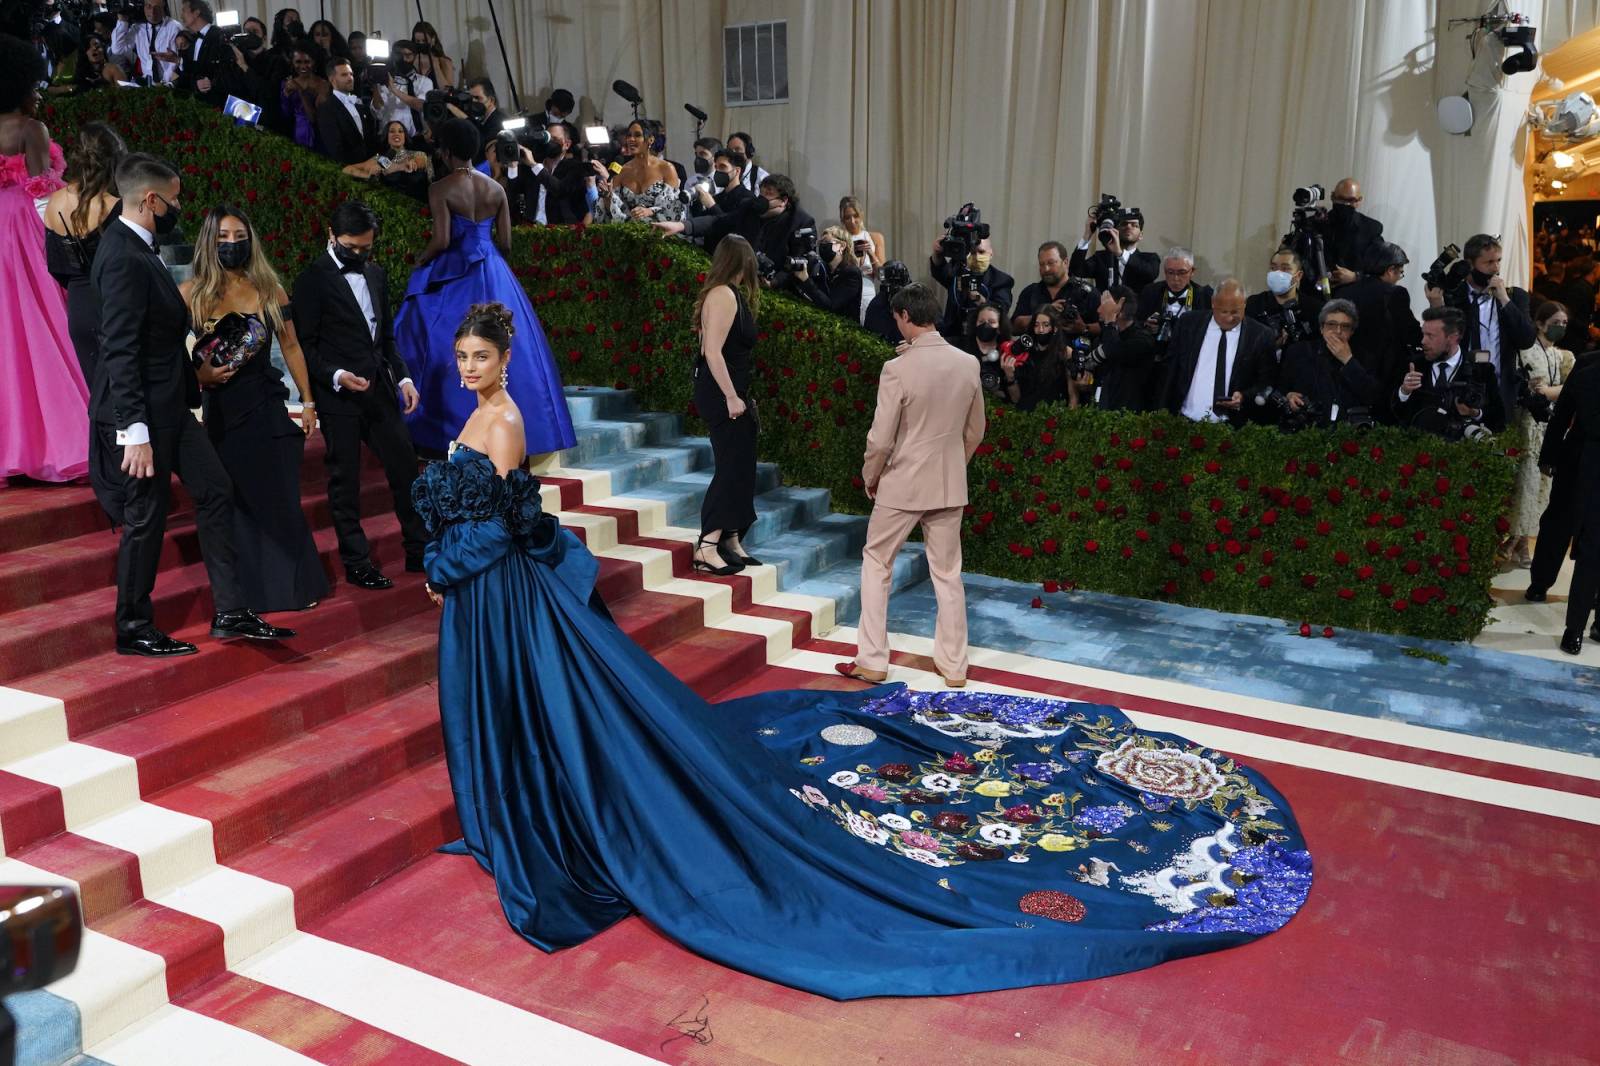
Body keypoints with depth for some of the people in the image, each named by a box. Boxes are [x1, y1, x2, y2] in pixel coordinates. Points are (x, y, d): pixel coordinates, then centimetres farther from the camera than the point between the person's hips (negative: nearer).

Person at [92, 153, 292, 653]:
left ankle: (230, 613, 16)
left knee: (215, 492, 10)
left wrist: (193, 390, 16)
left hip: (169, 405, 10)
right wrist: (135, 433, -24)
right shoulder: (123, 258, -20)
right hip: (142, 412, -10)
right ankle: (134, 630, 17)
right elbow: (120, 352, -23)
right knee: (146, 519, 1)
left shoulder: (137, 248, 10)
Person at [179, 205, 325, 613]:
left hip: (267, 406, 1)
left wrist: (307, 401, 8)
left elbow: (291, 347, 9)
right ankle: (251, 594, 13)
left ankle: (294, 585, 14)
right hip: (221, 410, -1)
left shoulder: (268, 289, 5)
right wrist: (198, 374, -18)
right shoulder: (191, 293, 0)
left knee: (280, 499, 1)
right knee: (236, 503, 4)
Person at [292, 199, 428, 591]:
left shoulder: (376, 274, 13)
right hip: (338, 397, -6)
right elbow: (305, 345, -8)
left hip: (379, 392, 6)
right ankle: (357, 563, 12)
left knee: (406, 469, 7)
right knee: (345, 481, 3)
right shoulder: (313, 280, -6)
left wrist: (403, 376, 6)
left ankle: (419, 551, 19)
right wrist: (336, 376, -22)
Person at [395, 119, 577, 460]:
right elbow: (505, 242, 3)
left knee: (449, 351, 5)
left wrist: (420, 259, 3)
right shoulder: (496, 189, 4)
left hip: (453, 276, -4)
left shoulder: (440, 188, -9)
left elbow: (441, 240, -16)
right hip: (494, 277, 4)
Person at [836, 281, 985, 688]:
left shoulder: (898, 369, -18)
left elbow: (881, 439, -15)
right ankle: (953, 665, 20)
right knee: (947, 574, 13)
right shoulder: (968, 364, -1)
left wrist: (870, 478, 3)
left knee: (876, 564, 12)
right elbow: (975, 431, 9)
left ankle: (872, 661, 14)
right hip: (950, 486, 5)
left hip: (902, 485, -4)